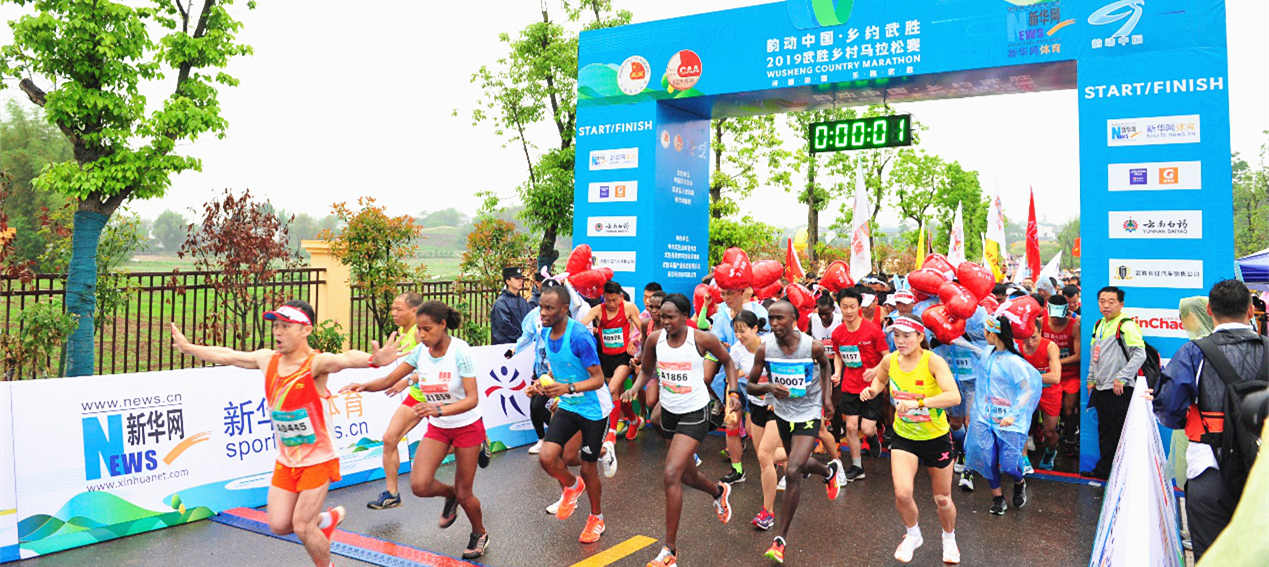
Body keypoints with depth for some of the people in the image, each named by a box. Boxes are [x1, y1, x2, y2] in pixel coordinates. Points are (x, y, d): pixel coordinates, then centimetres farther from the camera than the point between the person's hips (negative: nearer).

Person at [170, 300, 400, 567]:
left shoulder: (316, 364, -23)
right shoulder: (267, 359, -1)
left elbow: (345, 358, -46)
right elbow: (225, 356, 16)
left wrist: (374, 360, -66)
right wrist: (188, 347, 26)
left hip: (317, 460, -6)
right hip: (285, 461, 7)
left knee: (302, 527, -2)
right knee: (278, 525, 9)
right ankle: (328, 519, 36)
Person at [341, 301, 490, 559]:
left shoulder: (460, 351, -24)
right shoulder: (420, 351, -9)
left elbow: (472, 399, -28)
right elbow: (388, 380, -5)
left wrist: (438, 409, -43)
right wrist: (364, 385, -26)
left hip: (467, 426, -4)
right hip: (437, 427, 4)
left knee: (464, 493, 4)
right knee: (419, 485, -13)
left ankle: (480, 534, 35)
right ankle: (449, 494, 23)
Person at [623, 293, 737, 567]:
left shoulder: (702, 339, -15)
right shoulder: (654, 339, -6)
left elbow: (727, 361, 3)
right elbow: (646, 370, 10)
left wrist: (733, 392, -8)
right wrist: (634, 389, -9)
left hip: (695, 413, -5)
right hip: (669, 411, 5)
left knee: (671, 476, -17)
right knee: (686, 475, 20)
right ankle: (718, 491, 56)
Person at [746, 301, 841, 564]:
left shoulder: (812, 346, -19)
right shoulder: (765, 349, -15)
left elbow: (825, 365, 6)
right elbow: (750, 385, -6)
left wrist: (827, 396, 0)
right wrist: (769, 387, -26)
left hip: (809, 415, -4)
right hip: (783, 413, 4)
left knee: (792, 473, -17)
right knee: (798, 466, 23)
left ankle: (781, 538, -3)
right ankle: (829, 470, 60)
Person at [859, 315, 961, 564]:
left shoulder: (933, 361, -23)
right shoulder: (890, 360, -9)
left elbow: (954, 396, -36)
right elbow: (880, 378, 15)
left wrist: (918, 402, -46)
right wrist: (872, 390, -7)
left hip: (936, 438, -2)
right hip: (903, 437, 3)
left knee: (942, 500, 11)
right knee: (902, 494, -13)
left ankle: (949, 539, 44)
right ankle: (913, 535, 19)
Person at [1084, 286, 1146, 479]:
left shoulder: (1126, 325, -12)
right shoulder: (1099, 325, 14)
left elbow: (1140, 354, -18)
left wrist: (1121, 378, -20)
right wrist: (1091, 379, 18)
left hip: (1119, 391, -8)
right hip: (1101, 389, 8)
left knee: (1116, 432, -3)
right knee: (1104, 431, 15)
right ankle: (1104, 469, 24)